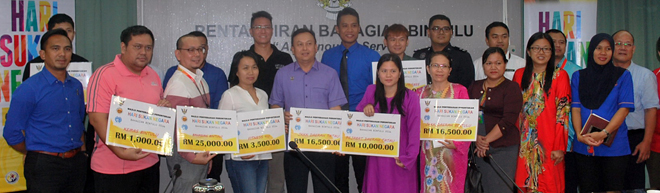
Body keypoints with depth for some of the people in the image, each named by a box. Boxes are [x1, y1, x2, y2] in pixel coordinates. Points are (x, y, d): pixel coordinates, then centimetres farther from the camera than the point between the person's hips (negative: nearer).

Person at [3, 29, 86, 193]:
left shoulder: (76, 86, 9)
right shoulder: (28, 89, -9)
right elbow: (12, 134, -7)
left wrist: (81, 151, 11)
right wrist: (38, 155, 2)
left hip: (77, 163, 5)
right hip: (44, 166, -5)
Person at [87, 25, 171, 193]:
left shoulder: (153, 76, 11)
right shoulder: (104, 75, -10)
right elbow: (97, 119, -17)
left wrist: (163, 108, 1)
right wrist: (121, 152, -25)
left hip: (150, 163, 6)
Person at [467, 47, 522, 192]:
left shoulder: (511, 88, 1)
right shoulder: (475, 87, 15)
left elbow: (508, 121, -10)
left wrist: (487, 140, -14)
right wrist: (476, 138, -10)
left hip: (503, 149, -4)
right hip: (478, 148, 4)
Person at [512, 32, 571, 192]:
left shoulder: (560, 76, -2)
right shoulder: (519, 74, 8)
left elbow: (563, 114, -6)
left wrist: (560, 147, -11)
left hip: (548, 143, -3)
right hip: (524, 143, 3)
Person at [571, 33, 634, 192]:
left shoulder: (622, 76, 6)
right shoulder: (579, 76, 12)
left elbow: (625, 108, -4)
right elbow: (576, 108, 4)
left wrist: (604, 133, -17)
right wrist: (580, 135, -13)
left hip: (614, 147, -1)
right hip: (584, 147, 2)